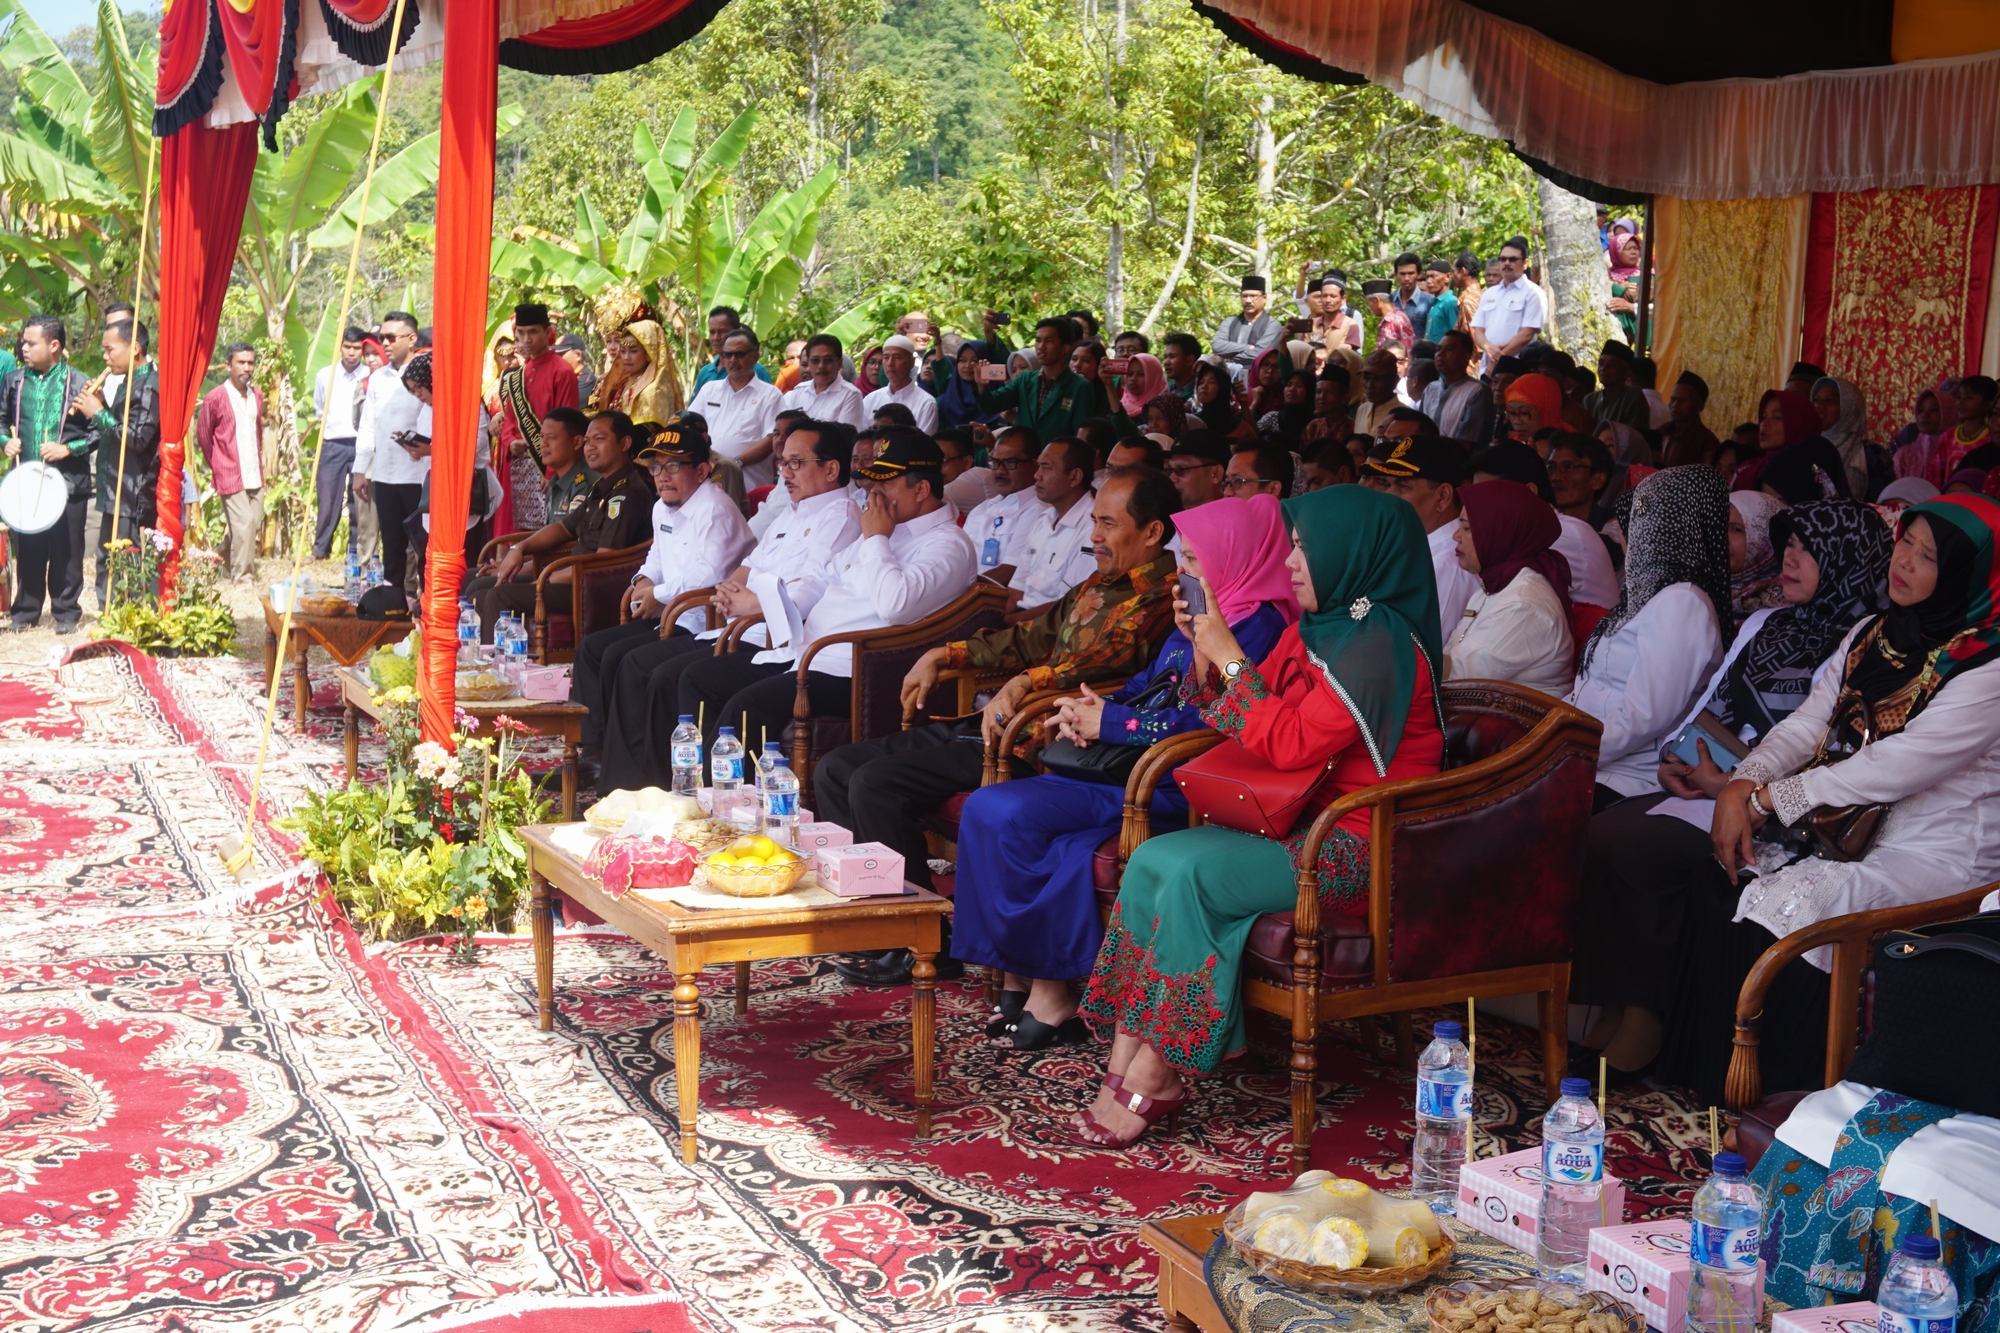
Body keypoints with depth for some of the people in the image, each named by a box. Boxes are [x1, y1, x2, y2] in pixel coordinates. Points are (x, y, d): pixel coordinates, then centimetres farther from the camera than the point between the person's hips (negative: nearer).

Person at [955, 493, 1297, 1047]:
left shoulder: (1257, 626, -11)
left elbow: (1203, 722, -20)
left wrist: (1108, 723, -12)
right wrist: (1094, 705, 4)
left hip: (1171, 786, -10)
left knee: (1009, 815, -22)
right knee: (986, 808, -10)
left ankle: (1049, 994, -12)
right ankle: (1022, 978, -10)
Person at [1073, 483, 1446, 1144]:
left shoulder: (1378, 643, -16)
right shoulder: (1317, 629, 13)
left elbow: (1289, 744, -22)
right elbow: (1233, 720, 18)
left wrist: (1231, 657, -14)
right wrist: (1204, 648, 4)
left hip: (1362, 851, -9)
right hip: (1305, 826, 9)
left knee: (1190, 872, -25)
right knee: (1152, 859, -10)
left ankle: (1154, 1078, -17)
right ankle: (1126, 1059, -14)